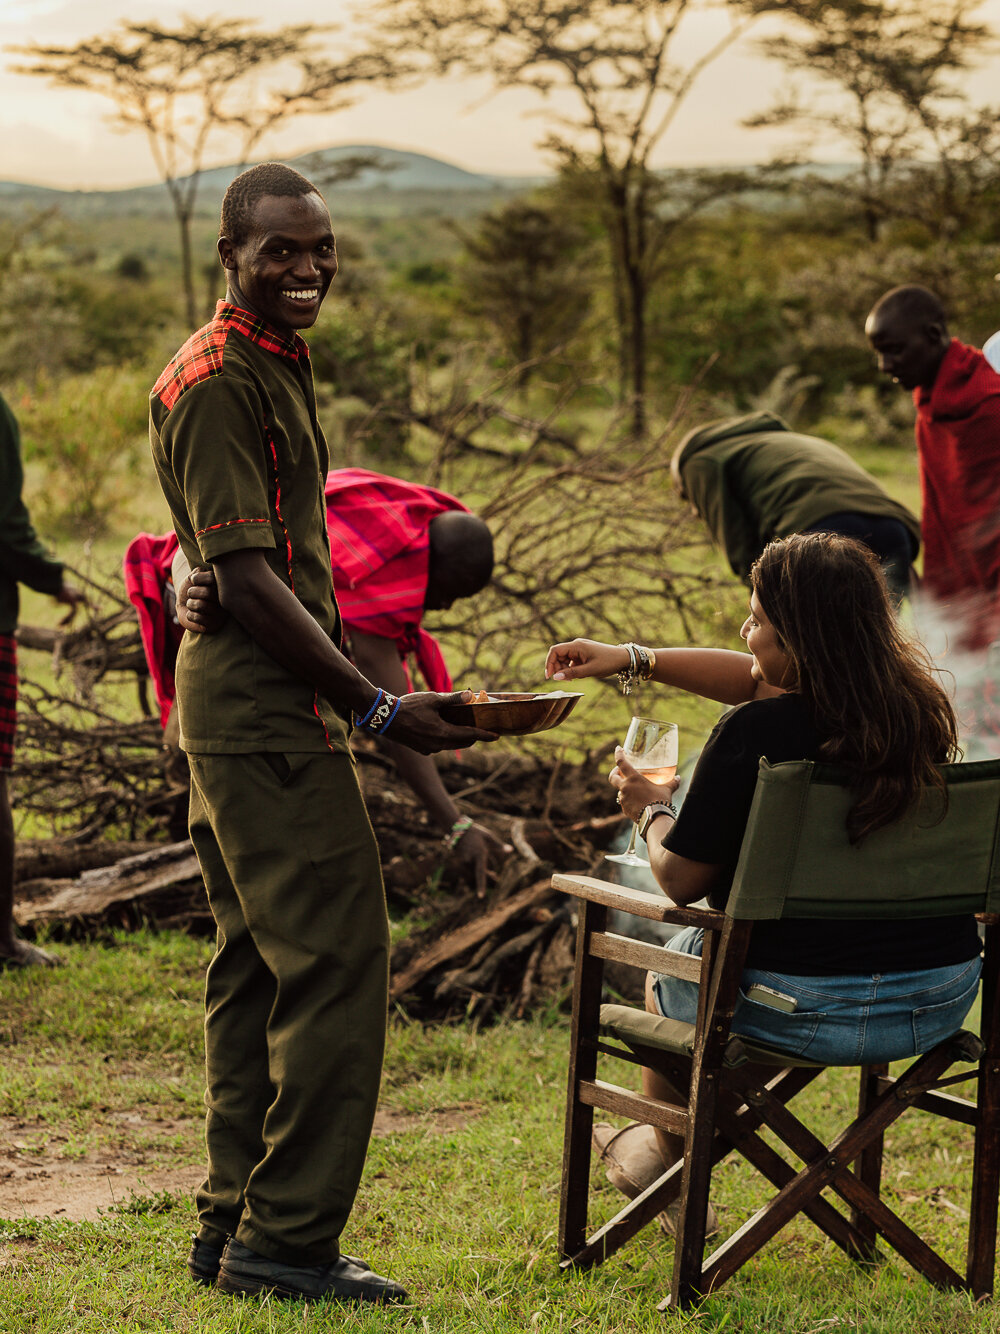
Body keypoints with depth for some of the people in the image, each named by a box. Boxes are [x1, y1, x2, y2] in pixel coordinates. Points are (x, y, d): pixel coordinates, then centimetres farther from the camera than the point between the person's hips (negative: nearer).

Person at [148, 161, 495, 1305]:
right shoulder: (218, 381, -15)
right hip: (266, 710, -11)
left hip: (245, 709, 11)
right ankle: (287, 1241, -3)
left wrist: (354, 697, 21)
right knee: (334, 963, -8)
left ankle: (234, 1229, 20)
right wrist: (376, 707, -22)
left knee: (257, 970, 13)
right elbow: (249, 581, -20)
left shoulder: (272, 366, 18)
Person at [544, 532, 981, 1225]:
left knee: (669, 971, 30)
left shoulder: (754, 733, -21)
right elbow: (759, 678, 16)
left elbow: (681, 880, -10)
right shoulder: (914, 703, -1)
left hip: (806, 1007, -6)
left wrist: (652, 809, 11)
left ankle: (669, 1157, 51)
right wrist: (634, 658, 22)